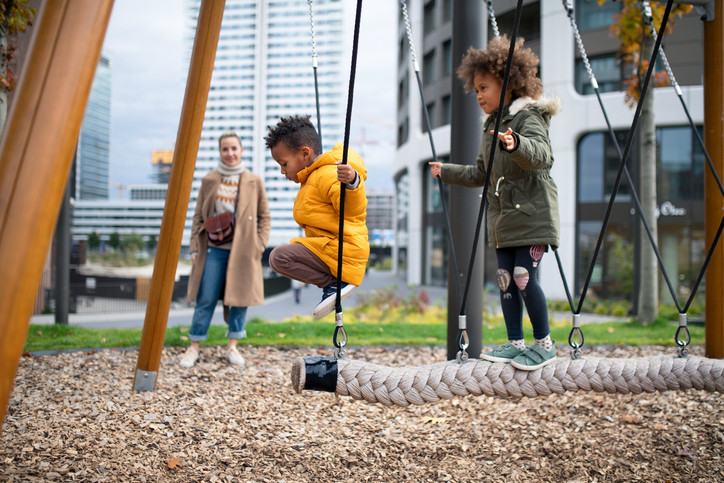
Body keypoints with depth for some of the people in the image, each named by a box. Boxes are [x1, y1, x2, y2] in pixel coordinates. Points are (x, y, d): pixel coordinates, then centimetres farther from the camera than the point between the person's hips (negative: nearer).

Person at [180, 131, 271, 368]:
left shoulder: (253, 181, 3)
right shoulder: (209, 180, 5)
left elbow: (264, 217, 8)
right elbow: (198, 217, 8)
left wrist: (259, 244, -3)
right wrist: (195, 248, 2)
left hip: (242, 250, 0)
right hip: (213, 249, 0)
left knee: (241, 298, 4)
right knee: (206, 300, 1)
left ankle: (232, 347, 18)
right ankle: (194, 348, 12)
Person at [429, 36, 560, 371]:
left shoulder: (529, 118, -7)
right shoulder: (491, 127, 19)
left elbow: (541, 154, -28)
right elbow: (481, 174, 29)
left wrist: (515, 144, -46)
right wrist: (447, 172, 31)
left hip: (532, 214, -8)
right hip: (502, 217, 8)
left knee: (525, 277, -12)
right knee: (505, 280, 5)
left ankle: (544, 344, 1)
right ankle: (515, 343, 13)